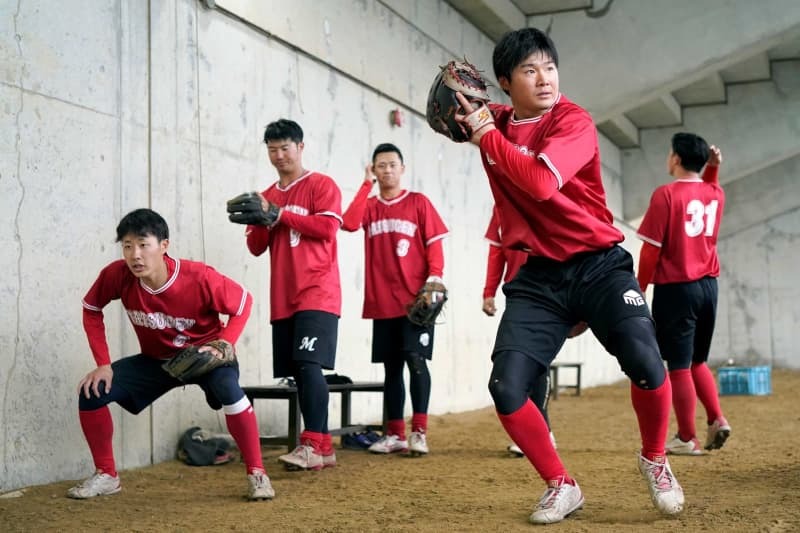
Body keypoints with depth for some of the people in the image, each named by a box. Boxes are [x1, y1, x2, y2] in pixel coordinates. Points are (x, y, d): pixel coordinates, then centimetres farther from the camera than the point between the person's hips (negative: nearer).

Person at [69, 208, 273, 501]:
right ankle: (106, 475, 11)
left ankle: (256, 473, -17)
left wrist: (222, 346, -27)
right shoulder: (117, 275, -24)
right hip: (155, 359, 4)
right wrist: (103, 364, -10)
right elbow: (91, 309, -4)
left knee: (229, 390, -35)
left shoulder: (200, 278, -32)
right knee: (91, 393, -9)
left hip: (204, 353, -4)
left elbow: (243, 302, -16)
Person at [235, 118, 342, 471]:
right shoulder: (267, 196, 19)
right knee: (299, 373, 4)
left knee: (309, 366, -17)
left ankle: (312, 445, -19)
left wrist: (280, 215, -12)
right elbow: (256, 247, 15)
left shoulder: (321, 185, 2)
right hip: (283, 299, 6)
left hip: (317, 294, -6)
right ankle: (322, 448, 10)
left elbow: (328, 227, -13)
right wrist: (261, 221, -6)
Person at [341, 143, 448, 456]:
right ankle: (395, 434, 14)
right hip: (382, 301, 4)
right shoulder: (370, 207, 11)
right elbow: (349, 223, -9)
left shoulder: (418, 203, 4)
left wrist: (434, 279, -15)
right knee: (391, 368, 8)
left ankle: (419, 432, -7)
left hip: (415, 299, -3)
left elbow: (434, 244, -1)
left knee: (416, 361, -10)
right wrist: (366, 184, -4)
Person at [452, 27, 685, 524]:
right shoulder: (495, 122, 5)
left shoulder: (572, 121, -12)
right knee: (506, 387, -10)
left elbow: (541, 182, -30)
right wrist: (468, 117, 7)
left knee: (645, 362, -25)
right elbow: (466, 117, 31)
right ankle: (561, 486, 11)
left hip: (599, 264, -4)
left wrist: (485, 133, -19)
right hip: (539, 276, 4)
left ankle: (655, 460, 6)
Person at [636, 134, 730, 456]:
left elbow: (651, 249, -12)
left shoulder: (666, 195, -11)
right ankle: (717, 420, 6)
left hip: (675, 289, -6)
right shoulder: (716, 194, 7)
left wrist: (639, 289, -1)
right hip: (708, 286, 7)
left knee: (679, 365, -1)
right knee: (697, 361, 20)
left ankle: (687, 439, 3)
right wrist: (714, 167, 19)